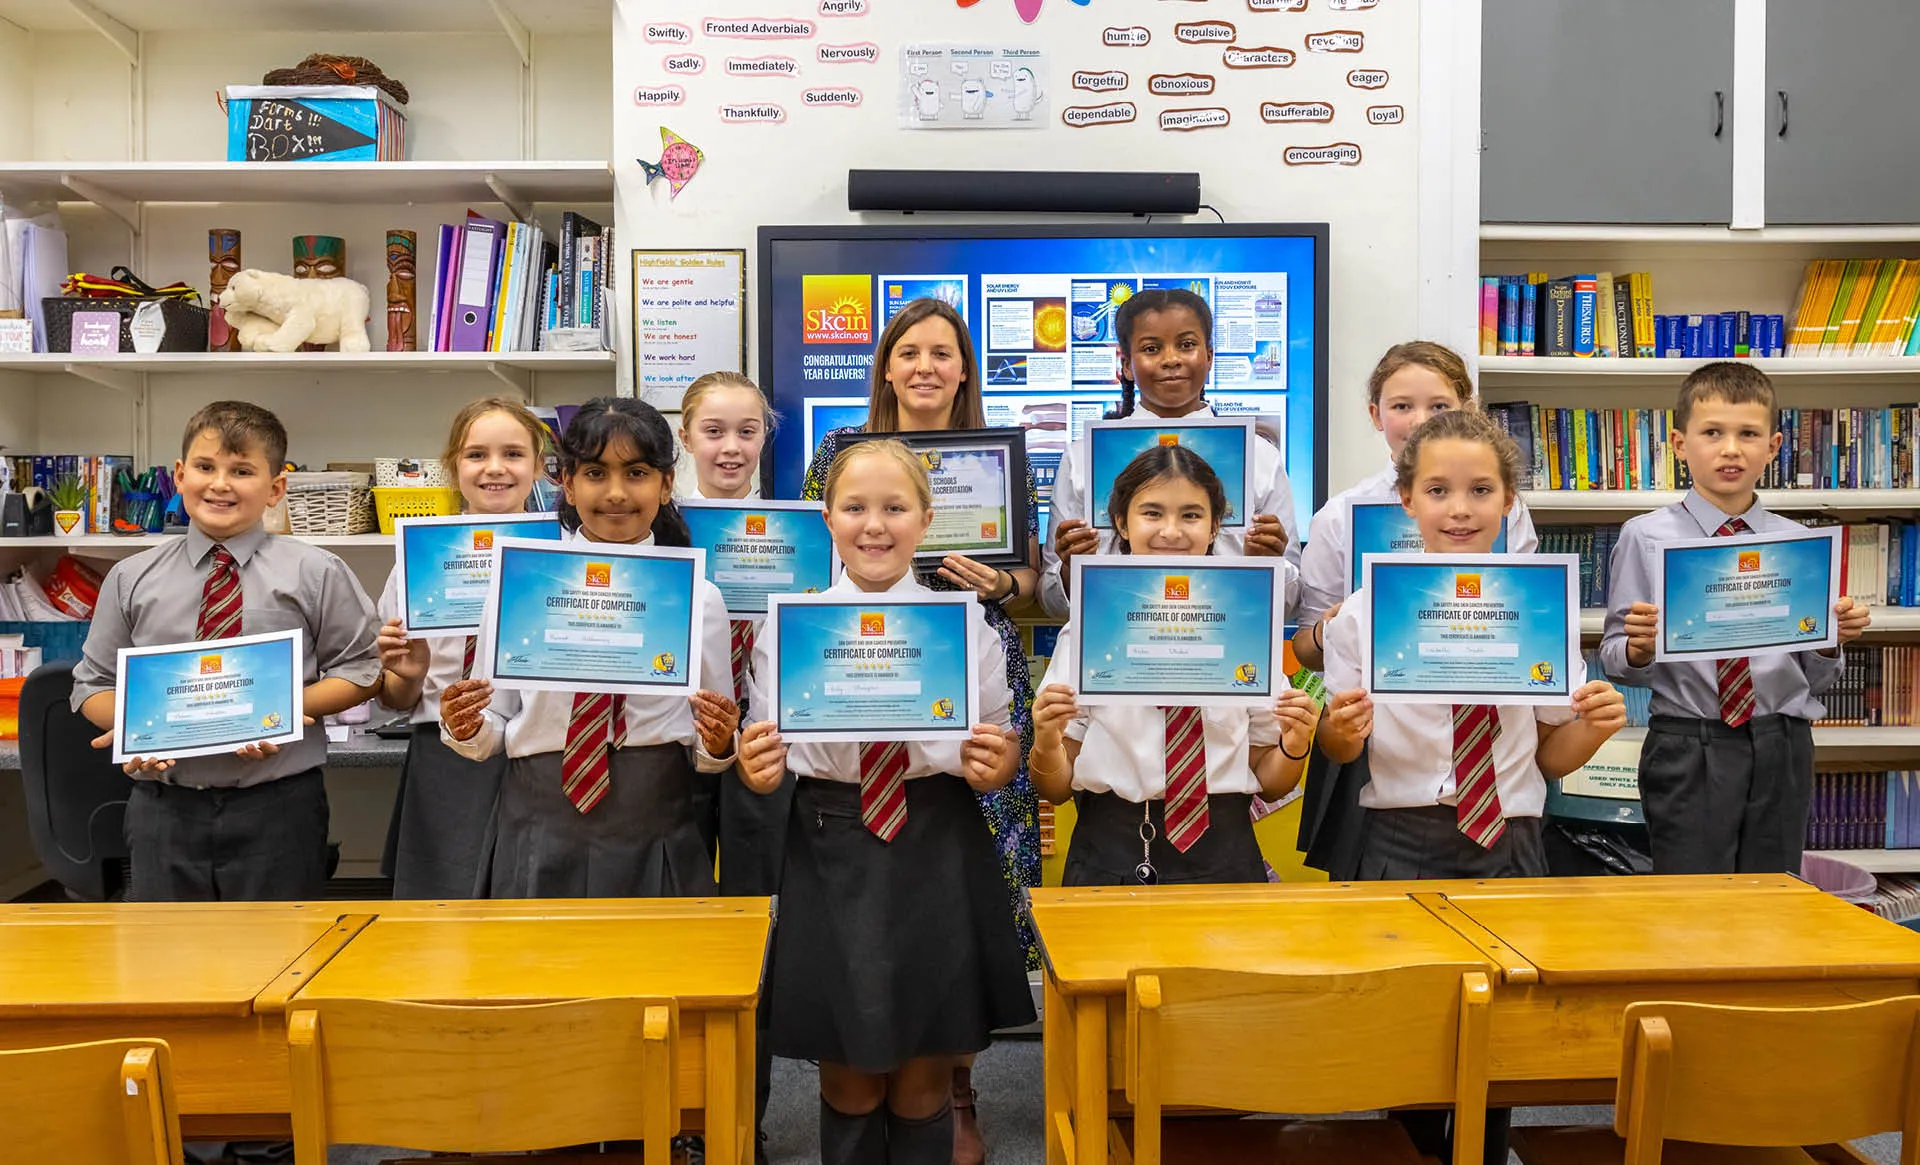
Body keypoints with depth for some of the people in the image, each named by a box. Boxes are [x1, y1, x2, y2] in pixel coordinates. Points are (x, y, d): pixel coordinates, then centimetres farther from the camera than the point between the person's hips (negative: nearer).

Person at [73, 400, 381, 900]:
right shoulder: (131, 579, 7)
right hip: (163, 807, 2)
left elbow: (360, 671, 2)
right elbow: (94, 683, 12)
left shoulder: (315, 574, 0)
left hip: (278, 808, -2)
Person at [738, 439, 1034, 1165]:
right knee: (847, 1083, 13)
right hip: (829, 854, 0)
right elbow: (764, 755, 5)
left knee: (923, 1083, 13)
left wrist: (994, 767, -16)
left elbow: (1000, 755, 5)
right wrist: (755, 772, -16)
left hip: (938, 853, 0)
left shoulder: (966, 620, 0)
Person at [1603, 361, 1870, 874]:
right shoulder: (1646, 538, -3)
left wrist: (1831, 641, -10)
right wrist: (1638, 648, -22)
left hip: (1781, 749, 3)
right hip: (1688, 750, -3)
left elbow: (1815, 678, 9)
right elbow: (1614, 662, -2)